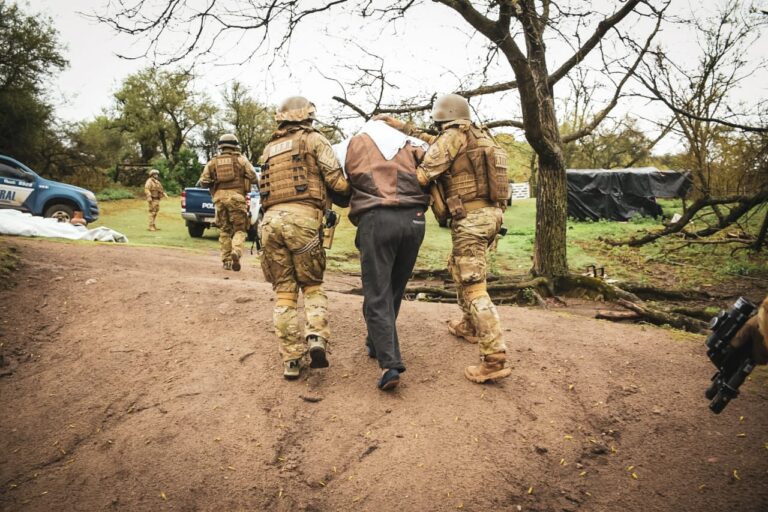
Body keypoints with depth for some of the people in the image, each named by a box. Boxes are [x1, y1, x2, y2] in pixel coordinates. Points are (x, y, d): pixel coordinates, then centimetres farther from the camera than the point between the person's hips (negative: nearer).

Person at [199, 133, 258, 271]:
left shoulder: (213, 162, 11)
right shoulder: (241, 159, 5)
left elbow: (203, 181, 7)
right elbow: (253, 176, -1)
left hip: (220, 197, 3)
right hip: (236, 197, -2)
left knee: (224, 230, 12)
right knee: (239, 229, 3)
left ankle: (226, 260, 10)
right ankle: (236, 251, -23)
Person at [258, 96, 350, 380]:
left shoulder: (269, 149, 26)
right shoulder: (313, 139, 9)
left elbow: (267, 188, 17)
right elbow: (337, 180, -3)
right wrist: (355, 193, 16)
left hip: (271, 220, 4)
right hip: (302, 218, -4)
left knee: (284, 292, 9)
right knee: (312, 286, 10)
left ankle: (291, 359, 8)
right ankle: (316, 338, -12)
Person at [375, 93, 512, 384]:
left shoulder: (453, 136, -8)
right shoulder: (477, 136, 17)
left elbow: (424, 174, -17)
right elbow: (430, 141, 23)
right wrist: (396, 124, 23)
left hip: (471, 218, -9)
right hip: (490, 213, 9)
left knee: (473, 286, -10)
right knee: (459, 267, 28)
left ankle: (494, 360, -12)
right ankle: (469, 326, 41)